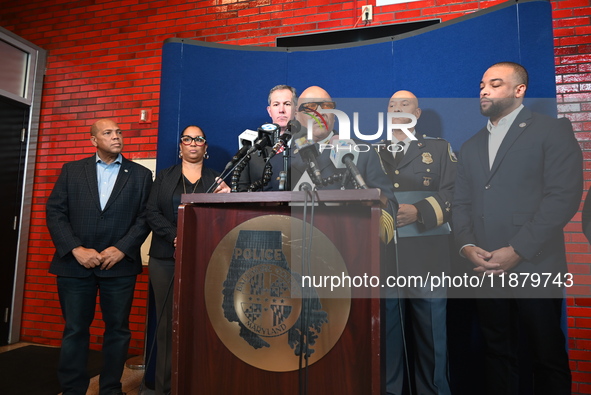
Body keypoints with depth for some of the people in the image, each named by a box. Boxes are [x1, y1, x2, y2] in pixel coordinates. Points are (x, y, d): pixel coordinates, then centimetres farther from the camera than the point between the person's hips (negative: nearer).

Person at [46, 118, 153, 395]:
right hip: (75, 264, 1)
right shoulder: (71, 170, 9)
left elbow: (144, 217, -1)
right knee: (74, 330, 9)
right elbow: (55, 212, 2)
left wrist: (121, 249, -12)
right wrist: (76, 249, -10)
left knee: (118, 329, 7)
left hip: (120, 265, 0)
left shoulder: (141, 175, 6)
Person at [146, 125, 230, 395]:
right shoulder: (164, 177, 12)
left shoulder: (216, 179, 11)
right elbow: (152, 213, 1)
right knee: (168, 322, 4)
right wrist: (176, 237, -14)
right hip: (166, 258, 1)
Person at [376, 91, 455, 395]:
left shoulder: (439, 149, 11)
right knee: (384, 330, 9)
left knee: (431, 333, 8)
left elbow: (454, 192, -2)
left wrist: (418, 212, -16)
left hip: (426, 258, -1)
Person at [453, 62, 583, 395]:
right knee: (498, 354, 15)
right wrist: (467, 246, -5)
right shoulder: (471, 147, 16)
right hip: (486, 270, 5)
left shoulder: (553, 130, -1)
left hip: (535, 268, -4)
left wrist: (516, 251, -16)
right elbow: (461, 203, 12)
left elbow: (564, 197, -11)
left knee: (549, 357, 9)